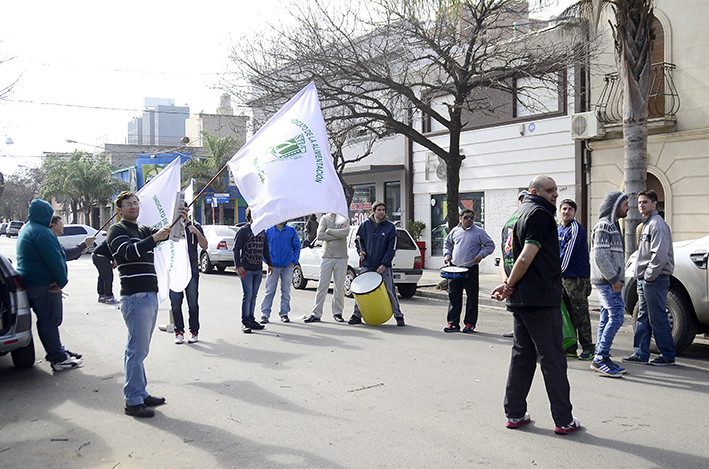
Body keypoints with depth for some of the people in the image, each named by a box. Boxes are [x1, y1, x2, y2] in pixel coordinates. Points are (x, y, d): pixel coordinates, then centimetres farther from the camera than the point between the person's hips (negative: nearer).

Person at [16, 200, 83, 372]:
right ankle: (58, 359, 3)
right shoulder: (42, 232, -19)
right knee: (50, 322, -4)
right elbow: (54, 259, -23)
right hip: (44, 285, -11)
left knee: (46, 321, 18)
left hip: (30, 283, 11)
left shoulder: (26, 230, 17)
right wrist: (61, 280, -15)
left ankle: (58, 352, 29)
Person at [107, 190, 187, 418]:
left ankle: (141, 394, 22)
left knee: (140, 349, 14)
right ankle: (133, 401, 0)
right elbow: (129, 252, -19)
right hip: (135, 297, -8)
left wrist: (180, 220, -13)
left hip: (150, 296, 8)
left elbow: (166, 233, 6)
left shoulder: (144, 230, 21)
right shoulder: (117, 231, -1)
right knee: (137, 350, -6)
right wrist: (154, 238, -26)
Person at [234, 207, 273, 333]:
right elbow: (236, 249, -7)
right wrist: (238, 266, -15)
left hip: (258, 269, 6)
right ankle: (245, 322, 0)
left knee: (253, 296, 9)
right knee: (248, 295, -8)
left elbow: (265, 250, 23)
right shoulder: (243, 231, -4)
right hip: (246, 269, -6)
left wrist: (269, 264, 20)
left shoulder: (262, 231, 15)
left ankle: (251, 320, 16)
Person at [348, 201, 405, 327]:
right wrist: (361, 251, -4)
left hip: (384, 266, -2)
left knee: (390, 292, -1)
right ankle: (357, 315, 18)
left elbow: (391, 248, -4)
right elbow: (359, 240, 17)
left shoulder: (390, 227, -2)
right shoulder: (365, 225, 5)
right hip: (367, 266, 2)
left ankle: (398, 316, 11)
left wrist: (384, 264, -12)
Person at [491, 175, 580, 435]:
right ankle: (564, 420, 6)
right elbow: (527, 256, -20)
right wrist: (510, 285, -9)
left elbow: (508, 255, 17)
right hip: (541, 298, -9)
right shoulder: (540, 214, -10)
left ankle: (514, 414, 19)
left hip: (520, 300, 9)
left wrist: (507, 284, 3)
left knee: (522, 355, 14)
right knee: (552, 359, -1)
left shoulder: (517, 215, 19)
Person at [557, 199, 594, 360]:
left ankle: (588, 349, 5)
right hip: (562, 277, 8)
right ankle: (570, 348, 17)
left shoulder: (576, 229, -11)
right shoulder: (557, 229, 15)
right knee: (567, 314, 11)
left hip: (577, 278, -8)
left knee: (580, 314, -4)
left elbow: (568, 253, -18)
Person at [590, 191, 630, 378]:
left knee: (607, 318, 9)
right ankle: (600, 358, -11)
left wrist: (616, 278, 18)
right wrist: (614, 278, -18)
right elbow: (600, 255, -20)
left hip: (609, 281, 10)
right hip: (607, 281, -10)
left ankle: (601, 359, 12)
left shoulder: (612, 225, 21)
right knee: (616, 317, -13)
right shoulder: (604, 225, -11)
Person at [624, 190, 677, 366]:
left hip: (655, 280, -10)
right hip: (645, 280, 10)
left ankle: (668, 355, 7)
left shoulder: (658, 224, -12)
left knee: (657, 318, -3)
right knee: (643, 318, 11)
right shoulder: (646, 224, 18)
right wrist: (642, 278, 16)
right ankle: (640, 354, 17)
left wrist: (650, 276, -17)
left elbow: (660, 255, -21)